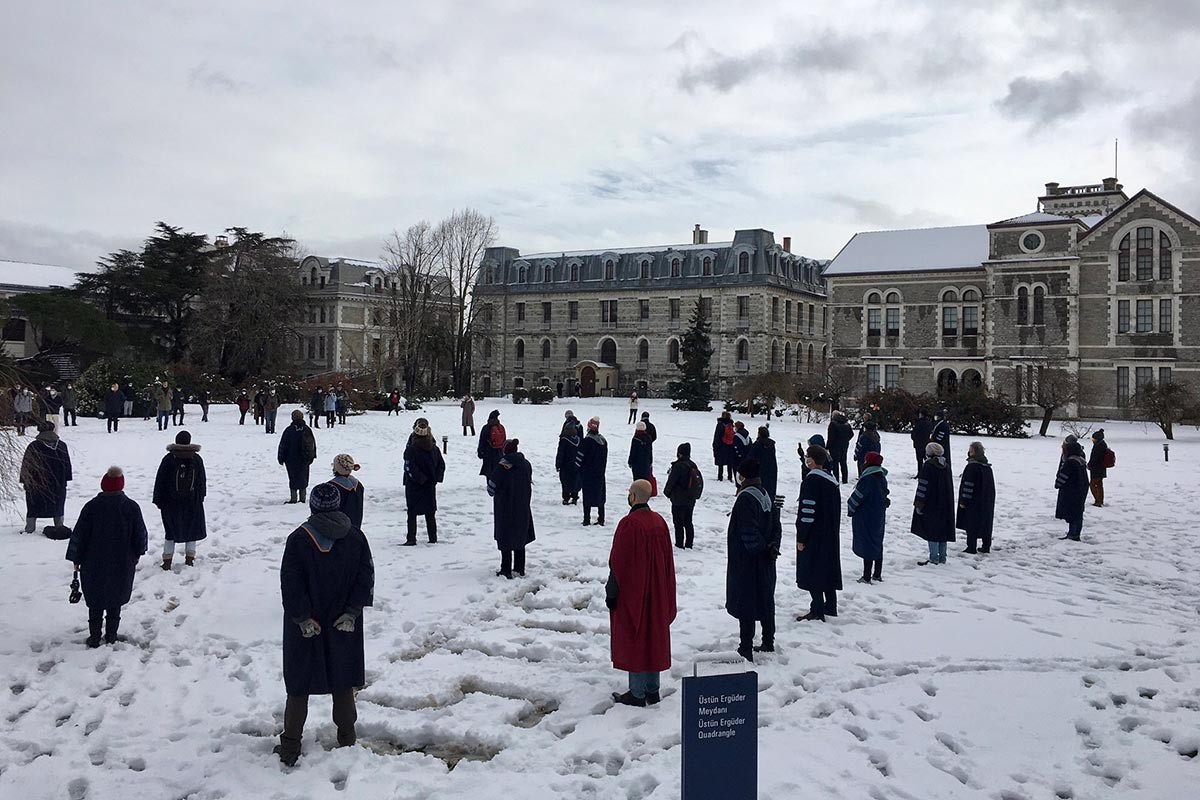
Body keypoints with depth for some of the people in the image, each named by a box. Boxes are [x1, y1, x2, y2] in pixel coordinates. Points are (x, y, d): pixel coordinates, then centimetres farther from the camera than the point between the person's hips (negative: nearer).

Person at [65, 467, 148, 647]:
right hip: (122, 565, 1)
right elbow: (140, 536, -1)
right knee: (115, 602, 14)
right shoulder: (132, 507, -10)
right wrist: (136, 555, 15)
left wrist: (76, 559, 6)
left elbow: (79, 536, -7)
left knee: (95, 602, 13)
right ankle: (111, 636, 17)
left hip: (94, 565, -1)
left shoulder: (92, 506, -13)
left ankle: (94, 637, 13)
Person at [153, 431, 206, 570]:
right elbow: (202, 481, 4)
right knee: (191, 531, 12)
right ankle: (190, 558, 13)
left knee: (171, 532, 8)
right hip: (192, 502, 1)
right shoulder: (197, 459, -3)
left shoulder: (168, 459, -8)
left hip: (171, 503, -1)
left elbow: (160, 481, -4)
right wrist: (200, 498, 13)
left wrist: (158, 500, 4)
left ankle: (167, 561, 5)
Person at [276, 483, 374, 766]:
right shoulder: (355, 537, -4)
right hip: (344, 627, 2)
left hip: (304, 628, -2)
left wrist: (302, 618, -8)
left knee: (299, 685, 10)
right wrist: (352, 612, -3)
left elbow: (290, 584, -13)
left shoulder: (298, 540, -12)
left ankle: (290, 746, 13)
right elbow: (366, 576, -4)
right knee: (342, 682, 16)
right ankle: (347, 739, 24)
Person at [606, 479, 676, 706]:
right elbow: (667, 560, 9)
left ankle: (637, 694, 6)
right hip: (656, 593, 7)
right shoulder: (659, 522, 3)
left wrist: (611, 593, -9)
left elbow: (618, 563, -17)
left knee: (633, 639, 2)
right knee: (654, 637, 14)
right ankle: (652, 691, 21)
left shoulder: (629, 524, -19)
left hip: (632, 592, -7)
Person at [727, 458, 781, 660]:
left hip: (746, 561, -8)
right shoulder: (768, 496, 8)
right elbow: (776, 526, 9)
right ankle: (768, 642, 29)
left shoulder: (745, 498, -19)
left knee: (745, 602, -2)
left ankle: (745, 649, 2)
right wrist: (772, 547, 1)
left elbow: (749, 531, -23)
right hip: (765, 562, 8)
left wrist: (762, 549, -12)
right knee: (765, 600, 18)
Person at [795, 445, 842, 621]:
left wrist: (801, 538, -15)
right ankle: (830, 607, 24)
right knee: (828, 569, 16)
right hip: (830, 535, 9)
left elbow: (807, 511, -20)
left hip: (814, 535, -9)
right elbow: (836, 510, 14)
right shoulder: (832, 480, 8)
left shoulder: (811, 481, -19)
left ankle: (817, 611, 0)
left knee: (811, 572, -2)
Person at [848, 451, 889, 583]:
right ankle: (877, 574, 24)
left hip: (866, 517, -8)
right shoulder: (882, 478, 3)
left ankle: (867, 576, 1)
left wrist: (850, 510, -3)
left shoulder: (867, 479, -22)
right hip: (879, 517, 8)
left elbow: (857, 497, -16)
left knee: (867, 544, -2)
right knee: (878, 544, 15)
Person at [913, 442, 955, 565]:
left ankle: (934, 558, -3)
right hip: (945, 505, 7)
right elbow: (950, 487, 15)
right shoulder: (946, 466, 8)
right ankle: (942, 557, 17)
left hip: (931, 504, -7)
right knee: (942, 530, 12)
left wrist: (919, 503, -11)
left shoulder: (928, 466, -15)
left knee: (931, 531, -2)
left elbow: (923, 486, -16)